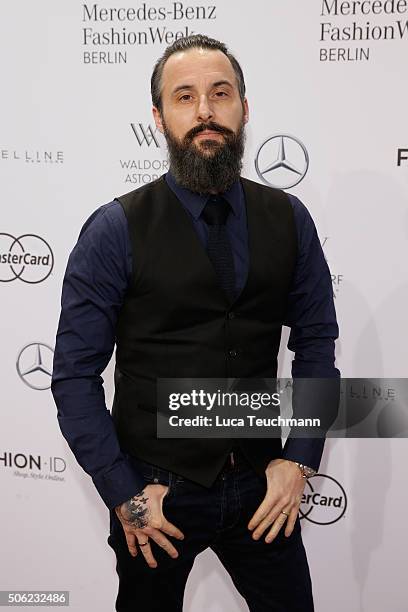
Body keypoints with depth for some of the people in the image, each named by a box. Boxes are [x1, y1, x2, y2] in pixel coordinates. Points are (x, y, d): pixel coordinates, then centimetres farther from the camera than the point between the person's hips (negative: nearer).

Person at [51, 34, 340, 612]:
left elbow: (316, 342, 2)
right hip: (158, 490, -2)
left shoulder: (289, 219, -3)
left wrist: (299, 458, -5)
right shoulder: (116, 230, -13)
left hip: (263, 486, 3)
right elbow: (74, 375, -11)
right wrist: (123, 495, -11)